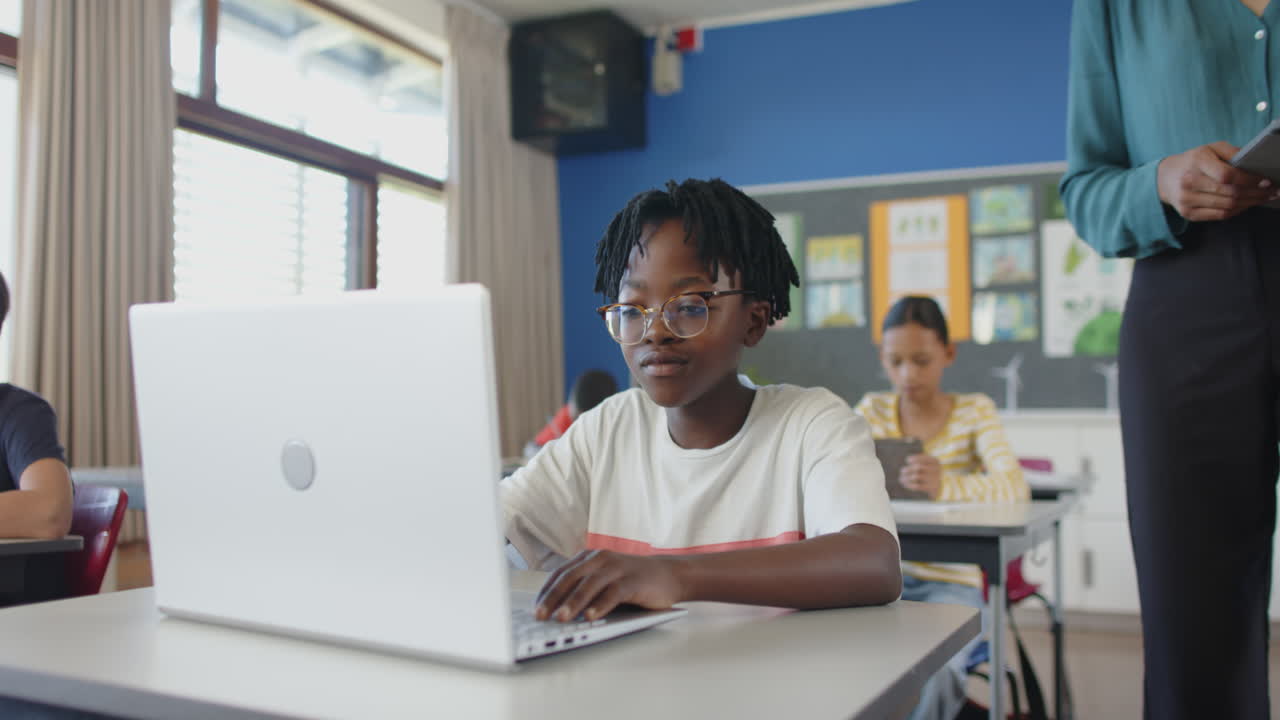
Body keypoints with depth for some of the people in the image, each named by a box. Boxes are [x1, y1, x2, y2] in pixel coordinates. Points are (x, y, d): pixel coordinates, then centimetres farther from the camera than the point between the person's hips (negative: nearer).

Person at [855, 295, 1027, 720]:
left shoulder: (974, 411, 0)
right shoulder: (874, 410, 6)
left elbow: (1015, 487, -16)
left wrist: (946, 485, -38)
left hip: (951, 583, -2)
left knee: (935, 669, -30)